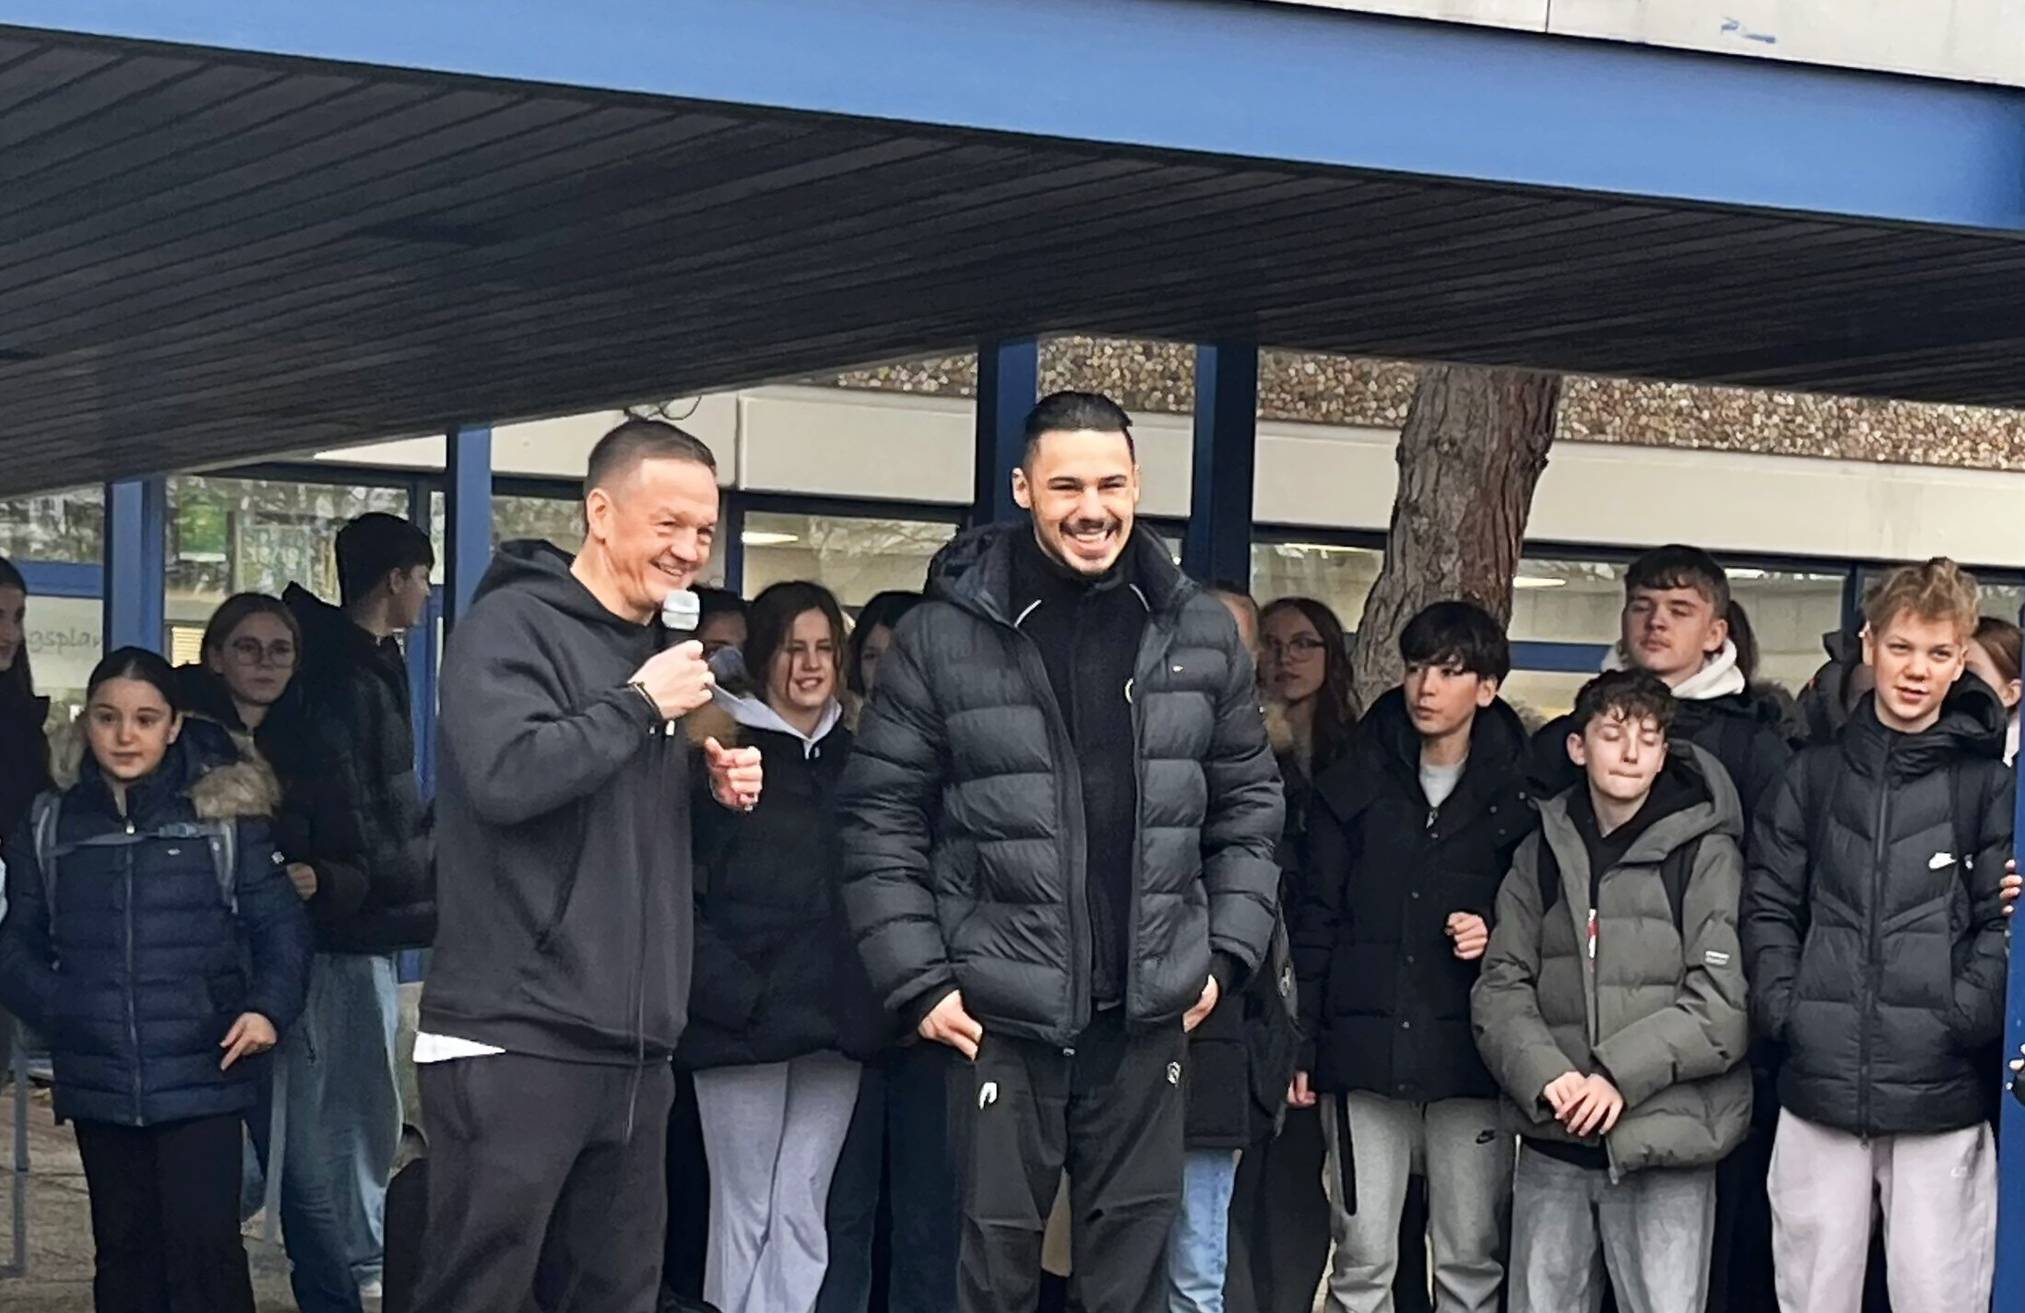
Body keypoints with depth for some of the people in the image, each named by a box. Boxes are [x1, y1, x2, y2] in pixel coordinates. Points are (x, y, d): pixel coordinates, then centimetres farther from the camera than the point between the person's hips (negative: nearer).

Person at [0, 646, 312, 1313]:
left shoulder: (224, 815, -1)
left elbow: (281, 926, 0)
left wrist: (269, 1006, -16)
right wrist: (54, 1008, -9)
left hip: (201, 1079, -3)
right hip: (98, 1083, 3)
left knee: (205, 1247, -7)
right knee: (123, 1250, 12)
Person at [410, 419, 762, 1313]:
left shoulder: (662, 649, 19)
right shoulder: (512, 625, -6)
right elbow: (505, 776, -23)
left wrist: (719, 793, 9)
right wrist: (640, 704, -14)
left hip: (633, 1048, 8)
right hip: (514, 1040, -8)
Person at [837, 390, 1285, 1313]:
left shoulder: (1200, 633, 4)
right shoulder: (944, 634, -5)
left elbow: (1249, 805, 12)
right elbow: (881, 819, -2)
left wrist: (1227, 952, 5)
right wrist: (920, 980, -7)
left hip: (1147, 1012, 3)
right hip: (1002, 1011, -3)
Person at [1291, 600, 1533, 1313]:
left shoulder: (1520, 793, 3)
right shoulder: (1355, 784, 6)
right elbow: (1316, 920, 6)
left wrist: (1498, 936, -11)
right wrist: (1303, 1043, 0)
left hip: (1471, 1057, -1)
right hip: (1364, 1048, 1)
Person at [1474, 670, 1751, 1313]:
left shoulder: (1705, 855, -1)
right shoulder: (1543, 854, 11)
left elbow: (1725, 1002, -9)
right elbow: (1501, 986, 5)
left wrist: (1622, 1074, -17)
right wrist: (1545, 1075, -13)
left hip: (1662, 1145, -4)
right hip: (1552, 1144, 4)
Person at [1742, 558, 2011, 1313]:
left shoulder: (1986, 782, 5)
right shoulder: (1815, 776, 12)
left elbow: (2002, 921, 0)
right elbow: (1769, 904, 9)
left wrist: (1964, 1017, -11)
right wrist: (1782, 1006, -3)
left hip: (1940, 1096, -2)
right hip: (1820, 1087, 2)